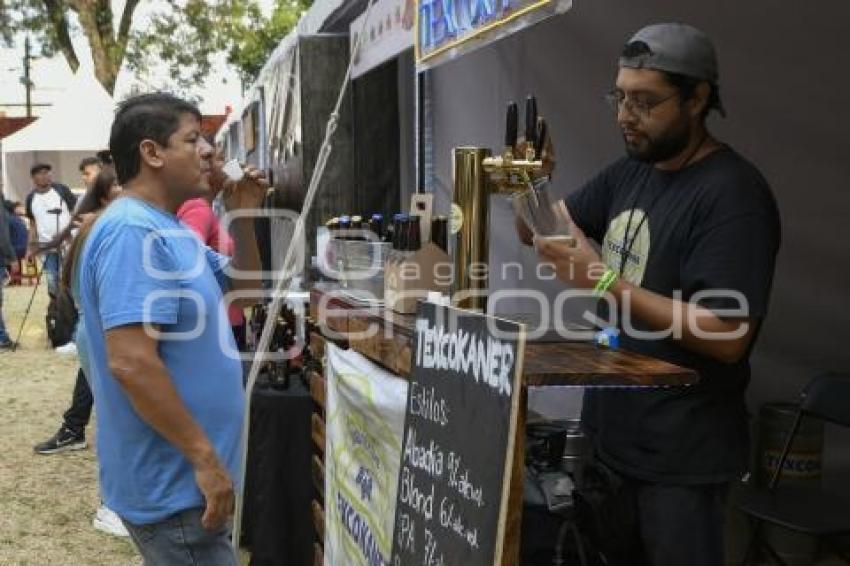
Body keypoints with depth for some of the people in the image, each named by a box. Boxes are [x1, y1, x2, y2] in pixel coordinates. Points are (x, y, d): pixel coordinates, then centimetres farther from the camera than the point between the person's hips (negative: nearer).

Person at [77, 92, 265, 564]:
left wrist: (243, 220, 5)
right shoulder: (133, 232, -21)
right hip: (172, 485, -10)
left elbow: (243, 288, 21)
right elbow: (130, 362, -29)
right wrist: (205, 458, -24)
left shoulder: (166, 228, 10)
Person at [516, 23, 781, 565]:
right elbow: (539, 234, 15)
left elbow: (728, 336, -25)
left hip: (682, 458, -7)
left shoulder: (733, 193, -19)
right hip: (611, 430, 7)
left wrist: (604, 282, -26)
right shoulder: (628, 174, 7)